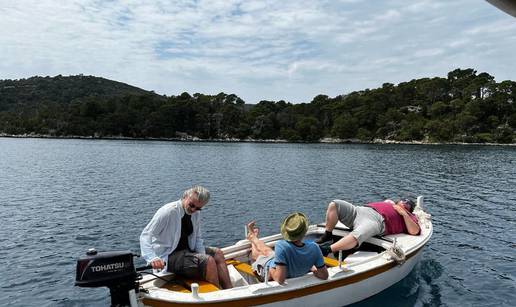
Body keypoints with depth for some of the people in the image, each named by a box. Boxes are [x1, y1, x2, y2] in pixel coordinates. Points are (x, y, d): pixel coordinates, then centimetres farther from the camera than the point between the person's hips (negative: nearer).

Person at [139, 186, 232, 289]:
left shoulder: (196, 214, 3)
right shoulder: (168, 212, -20)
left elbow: (197, 238, 9)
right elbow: (145, 235, -20)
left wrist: (203, 256, -10)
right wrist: (152, 258, -35)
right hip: (168, 257, -8)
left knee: (217, 253, 1)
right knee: (209, 261, -22)